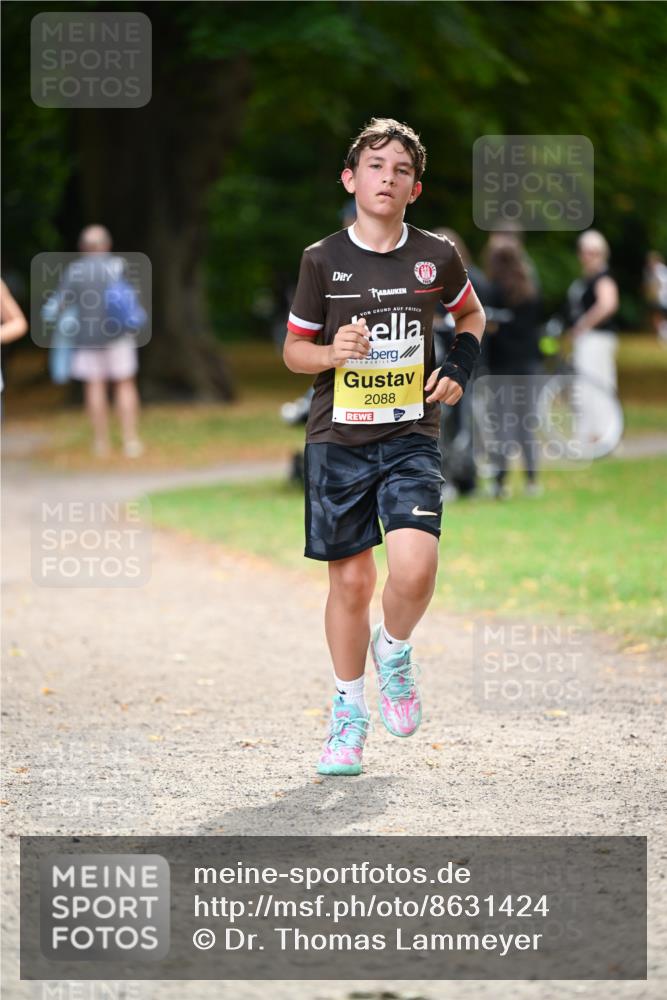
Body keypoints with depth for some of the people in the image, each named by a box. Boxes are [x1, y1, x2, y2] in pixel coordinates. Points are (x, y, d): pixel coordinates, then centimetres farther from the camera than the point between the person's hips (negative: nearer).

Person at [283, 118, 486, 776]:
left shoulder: (437, 258, 2)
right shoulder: (323, 260, 0)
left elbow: (471, 314, 22)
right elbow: (294, 347, 8)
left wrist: (461, 365, 5)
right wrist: (332, 352, -13)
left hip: (411, 437, 0)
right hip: (338, 440, 0)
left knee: (414, 568, -20)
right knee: (351, 581, 3)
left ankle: (394, 651, 13)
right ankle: (349, 710, 22)